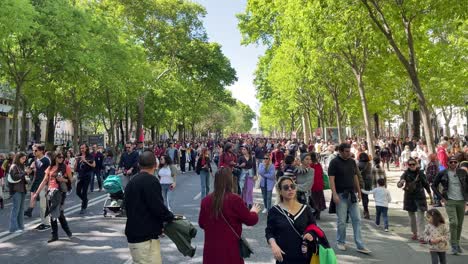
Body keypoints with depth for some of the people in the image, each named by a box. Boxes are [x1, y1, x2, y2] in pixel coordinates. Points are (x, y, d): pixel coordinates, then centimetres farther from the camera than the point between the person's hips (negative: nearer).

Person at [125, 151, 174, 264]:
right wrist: (170, 217, -2)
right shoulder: (151, 181, -16)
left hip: (134, 234, 10)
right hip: (146, 237, -10)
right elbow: (158, 207, -22)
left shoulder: (131, 182, 13)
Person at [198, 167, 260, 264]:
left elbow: (202, 224, 10)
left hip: (211, 249, 4)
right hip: (230, 250, -4)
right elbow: (250, 220, -5)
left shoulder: (206, 200, -4)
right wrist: (254, 212, 16)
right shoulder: (234, 200, -17)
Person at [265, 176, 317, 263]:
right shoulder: (274, 211, -2)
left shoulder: (306, 209, 4)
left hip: (304, 256, 2)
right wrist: (273, 245, -17)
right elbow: (269, 232, 1)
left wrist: (311, 234, -12)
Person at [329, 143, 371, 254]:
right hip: (341, 195, -5)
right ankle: (340, 242, 22)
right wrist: (334, 194, -20)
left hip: (352, 194, 5)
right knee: (342, 221, 4)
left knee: (357, 220, 4)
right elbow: (331, 179, -13)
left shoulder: (352, 161, 9)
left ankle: (360, 246, 10)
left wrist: (359, 192, 13)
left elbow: (355, 177, 15)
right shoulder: (334, 162, -9)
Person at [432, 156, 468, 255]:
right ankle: (453, 246, -3)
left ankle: (457, 244, 27)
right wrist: (441, 197, -2)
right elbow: (434, 186, 3)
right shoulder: (442, 174, -5)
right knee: (453, 222, -13)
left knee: (460, 224, 10)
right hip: (449, 201, -3)